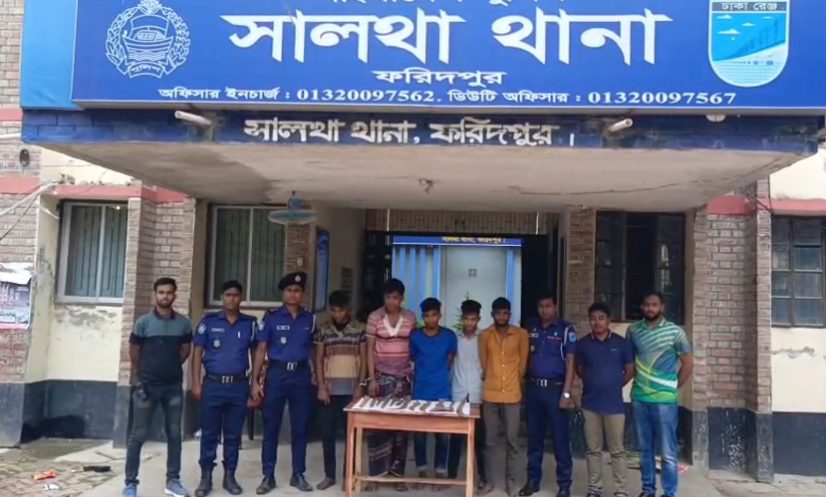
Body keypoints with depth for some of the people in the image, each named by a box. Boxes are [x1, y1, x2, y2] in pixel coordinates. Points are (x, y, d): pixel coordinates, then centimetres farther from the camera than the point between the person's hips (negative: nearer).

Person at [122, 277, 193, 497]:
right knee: (138, 435, 2)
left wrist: (172, 366, 9)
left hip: (174, 386, 3)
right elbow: (134, 351, 3)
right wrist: (138, 376, 8)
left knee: (174, 434, 8)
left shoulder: (184, 323, 1)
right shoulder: (143, 322, -6)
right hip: (147, 385, -3)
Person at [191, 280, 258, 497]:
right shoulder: (209, 321, 1)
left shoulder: (250, 323, 5)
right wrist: (196, 383, -4)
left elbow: (256, 354, 10)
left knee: (233, 434, 9)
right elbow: (197, 353, 2)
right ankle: (206, 477, 15)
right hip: (213, 384, -1)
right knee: (209, 433, 5)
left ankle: (229, 476, 20)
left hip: (239, 386, 1)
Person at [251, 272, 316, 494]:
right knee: (271, 427, 4)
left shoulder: (310, 319, 7)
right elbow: (261, 350, -1)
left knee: (300, 427, 8)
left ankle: (298, 474, 20)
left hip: (301, 375, 2)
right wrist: (255, 381, -6)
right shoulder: (271, 317, 0)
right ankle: (268, 476, 14)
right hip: (277, 374, -2)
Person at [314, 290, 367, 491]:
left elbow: (363, 359, 1)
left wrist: (360, 386, -7)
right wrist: (321, 387, -6)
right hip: (330, 389, 1)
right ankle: (329, 475, 16)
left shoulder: (359, 329, 0)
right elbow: (318, 360, 3)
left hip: (352, 389, -1)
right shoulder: (323, 330, 2)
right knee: (327, 434, 4)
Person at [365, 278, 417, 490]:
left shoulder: (410, 318, 2)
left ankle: (397, 473, 13)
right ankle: (376, 473, 8)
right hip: (381, 377, -2)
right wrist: (371, 379, -10)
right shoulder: (374, 317, -4)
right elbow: (370, 350, -3)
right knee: (377, 425, -1)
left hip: (403, 379, 2)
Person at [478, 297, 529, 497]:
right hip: (490, 395, 1)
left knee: (512, 440, 5)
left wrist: (515, 385, 8)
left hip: (512, 395, -1)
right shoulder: (484, 335, 1)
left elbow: (522, 364, 4)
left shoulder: (521, 334, -2)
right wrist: (491, 382, 8)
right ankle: (488, 481, 17)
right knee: (489, 441, 7)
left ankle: (510, 480, 18)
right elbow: (483, 364, 8)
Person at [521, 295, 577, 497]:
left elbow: (570, 363, -7)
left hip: (555, 388, -4)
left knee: (560, 438, 2)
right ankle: (533, 480, 22)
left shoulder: (566, 329, -5)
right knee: (534, 437, 11)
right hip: (533, 387, 4)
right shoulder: (532, 328, 8)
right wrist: (525, 385, 5)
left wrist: (566, 393, -13)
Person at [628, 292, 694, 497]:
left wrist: (674, 387, 2)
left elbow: (688, 363, 2)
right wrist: (638, 383, 7)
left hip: (665, 400, -3)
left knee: (668, 452, 0)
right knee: (644, 449, 11)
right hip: (639, 399, 3)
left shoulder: (675, 331, -3)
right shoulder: (633, 330, 5)